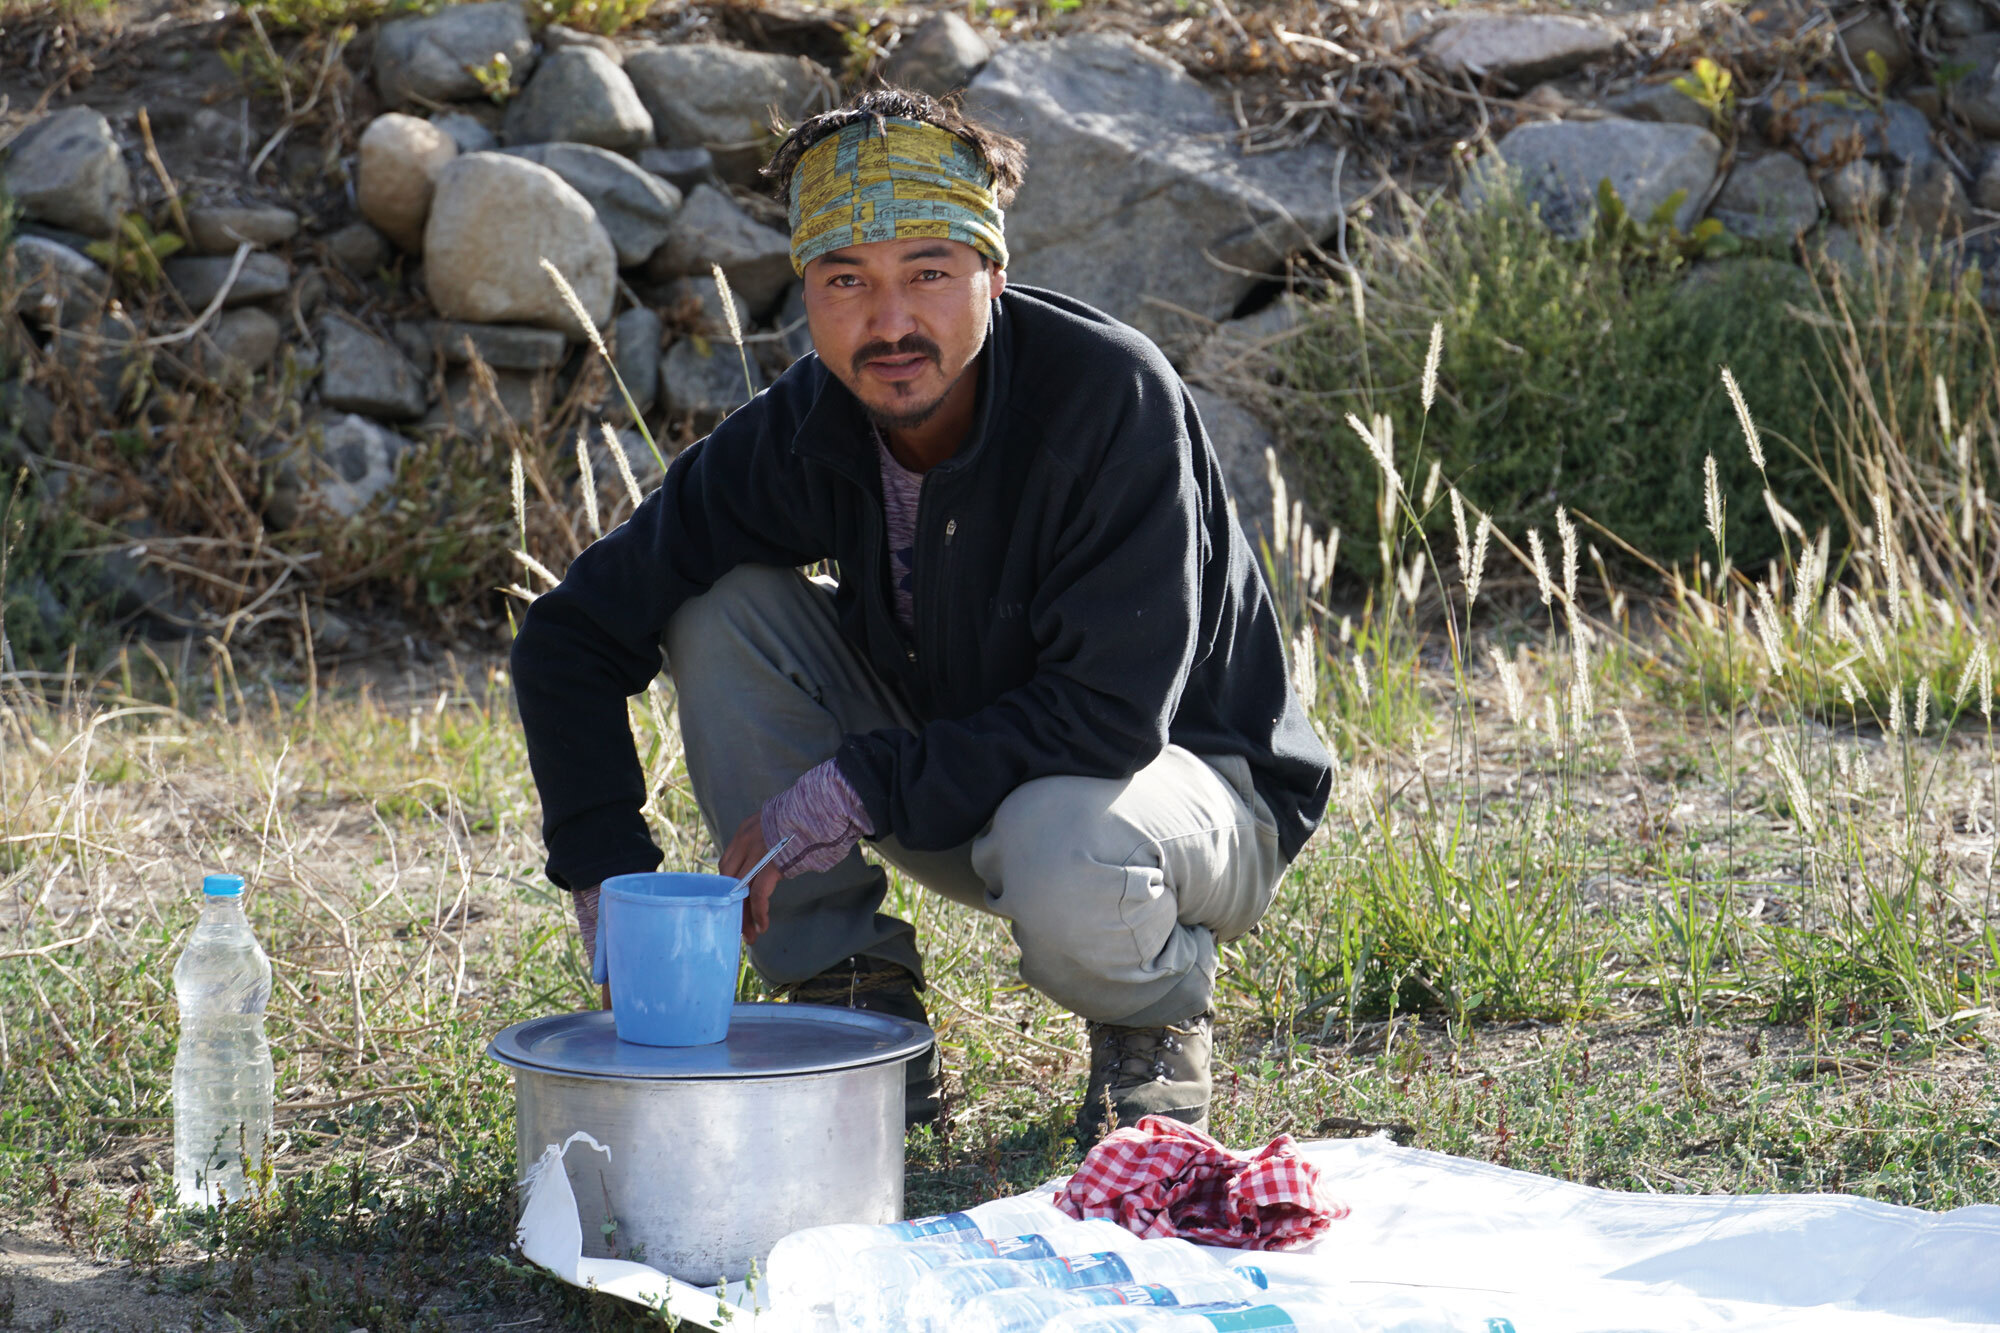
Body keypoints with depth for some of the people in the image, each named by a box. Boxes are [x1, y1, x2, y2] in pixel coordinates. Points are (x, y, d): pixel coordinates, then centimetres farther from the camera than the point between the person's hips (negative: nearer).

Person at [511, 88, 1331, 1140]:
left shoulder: (1114, 397, -28)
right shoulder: (801, 433, -14)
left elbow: (1113, 711, -31)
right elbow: (571, 633, -8)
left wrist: (856, 790, -30)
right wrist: (611, 878, -20)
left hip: (1193, 771, -5)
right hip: (958, 788, 5)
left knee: (1059, 854, -40)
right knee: (724, 609, -16)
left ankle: (1156, 1020, -2)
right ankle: (857, 1013, -6)